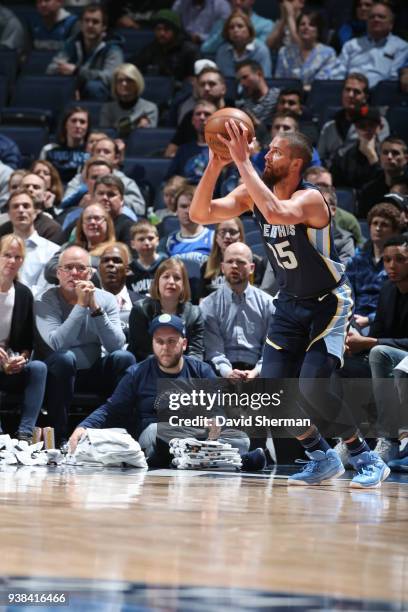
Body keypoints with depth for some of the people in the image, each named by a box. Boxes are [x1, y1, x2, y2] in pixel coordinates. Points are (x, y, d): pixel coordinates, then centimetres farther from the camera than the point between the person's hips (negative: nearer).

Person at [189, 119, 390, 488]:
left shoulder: (310, 199, -26)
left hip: (328, 302, -7)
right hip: (290, 303, 7)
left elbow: (275, 212, -48)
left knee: (313, 387, -20)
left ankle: (366, 459, -1)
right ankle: (322, 459, 16)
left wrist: (243, 161, -45)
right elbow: (200, 214, -14)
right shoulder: (252, 194, -6)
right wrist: (215, 166, -27)